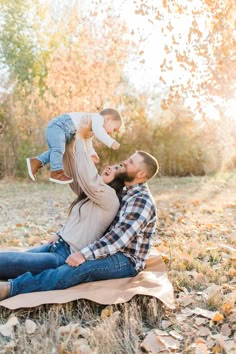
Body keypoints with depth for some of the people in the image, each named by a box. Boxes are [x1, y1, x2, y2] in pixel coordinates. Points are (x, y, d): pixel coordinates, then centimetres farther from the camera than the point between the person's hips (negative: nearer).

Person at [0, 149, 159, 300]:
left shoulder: (142, 201, -16)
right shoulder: (124, 192, 13)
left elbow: (121, 236, -27)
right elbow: (94, 218, 14)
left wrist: (85, 254, -34)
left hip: (127, 260, -9)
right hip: (113, 251, 9)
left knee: (82, 266, -35)